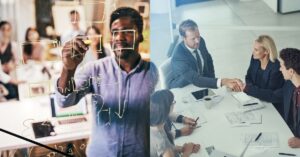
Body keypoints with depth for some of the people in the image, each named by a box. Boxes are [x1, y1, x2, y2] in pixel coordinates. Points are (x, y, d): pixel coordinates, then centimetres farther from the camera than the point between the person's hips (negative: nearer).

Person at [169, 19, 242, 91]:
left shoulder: (200, 42, -10)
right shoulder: (178, 57, -31)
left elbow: (208, 59, 11)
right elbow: (196, 80, -41)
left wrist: (212, 81, -1)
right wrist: (223, 82, -50)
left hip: (200, 83, 6)